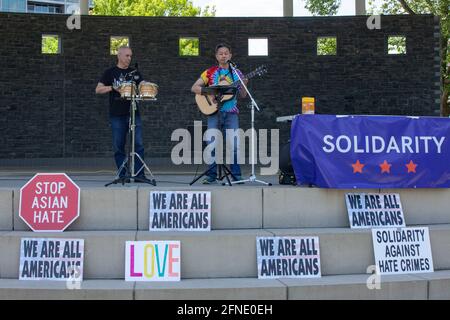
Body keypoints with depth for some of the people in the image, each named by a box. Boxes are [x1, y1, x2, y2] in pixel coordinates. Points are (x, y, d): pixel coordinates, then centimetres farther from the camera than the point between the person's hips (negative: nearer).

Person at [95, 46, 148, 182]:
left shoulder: (134, 72, 13)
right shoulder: (110, 72, 7)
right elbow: (98, 90, 2)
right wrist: (113, 87, -13)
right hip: (117, 115, -1)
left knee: (138, 144, -5)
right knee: (118, 146, 2)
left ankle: (139, 174, -1)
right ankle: (123, 176, 9)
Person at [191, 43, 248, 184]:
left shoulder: (236, 73, 11)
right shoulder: (210, 72, 7)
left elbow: (243, 96, 10)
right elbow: (194, 88, 2)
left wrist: (243, 86, -10)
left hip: (231, 112, 1)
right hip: (213, 111, -1)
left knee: (234, 145, -6)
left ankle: (236, 175, 4)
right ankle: (211, 175, 7)